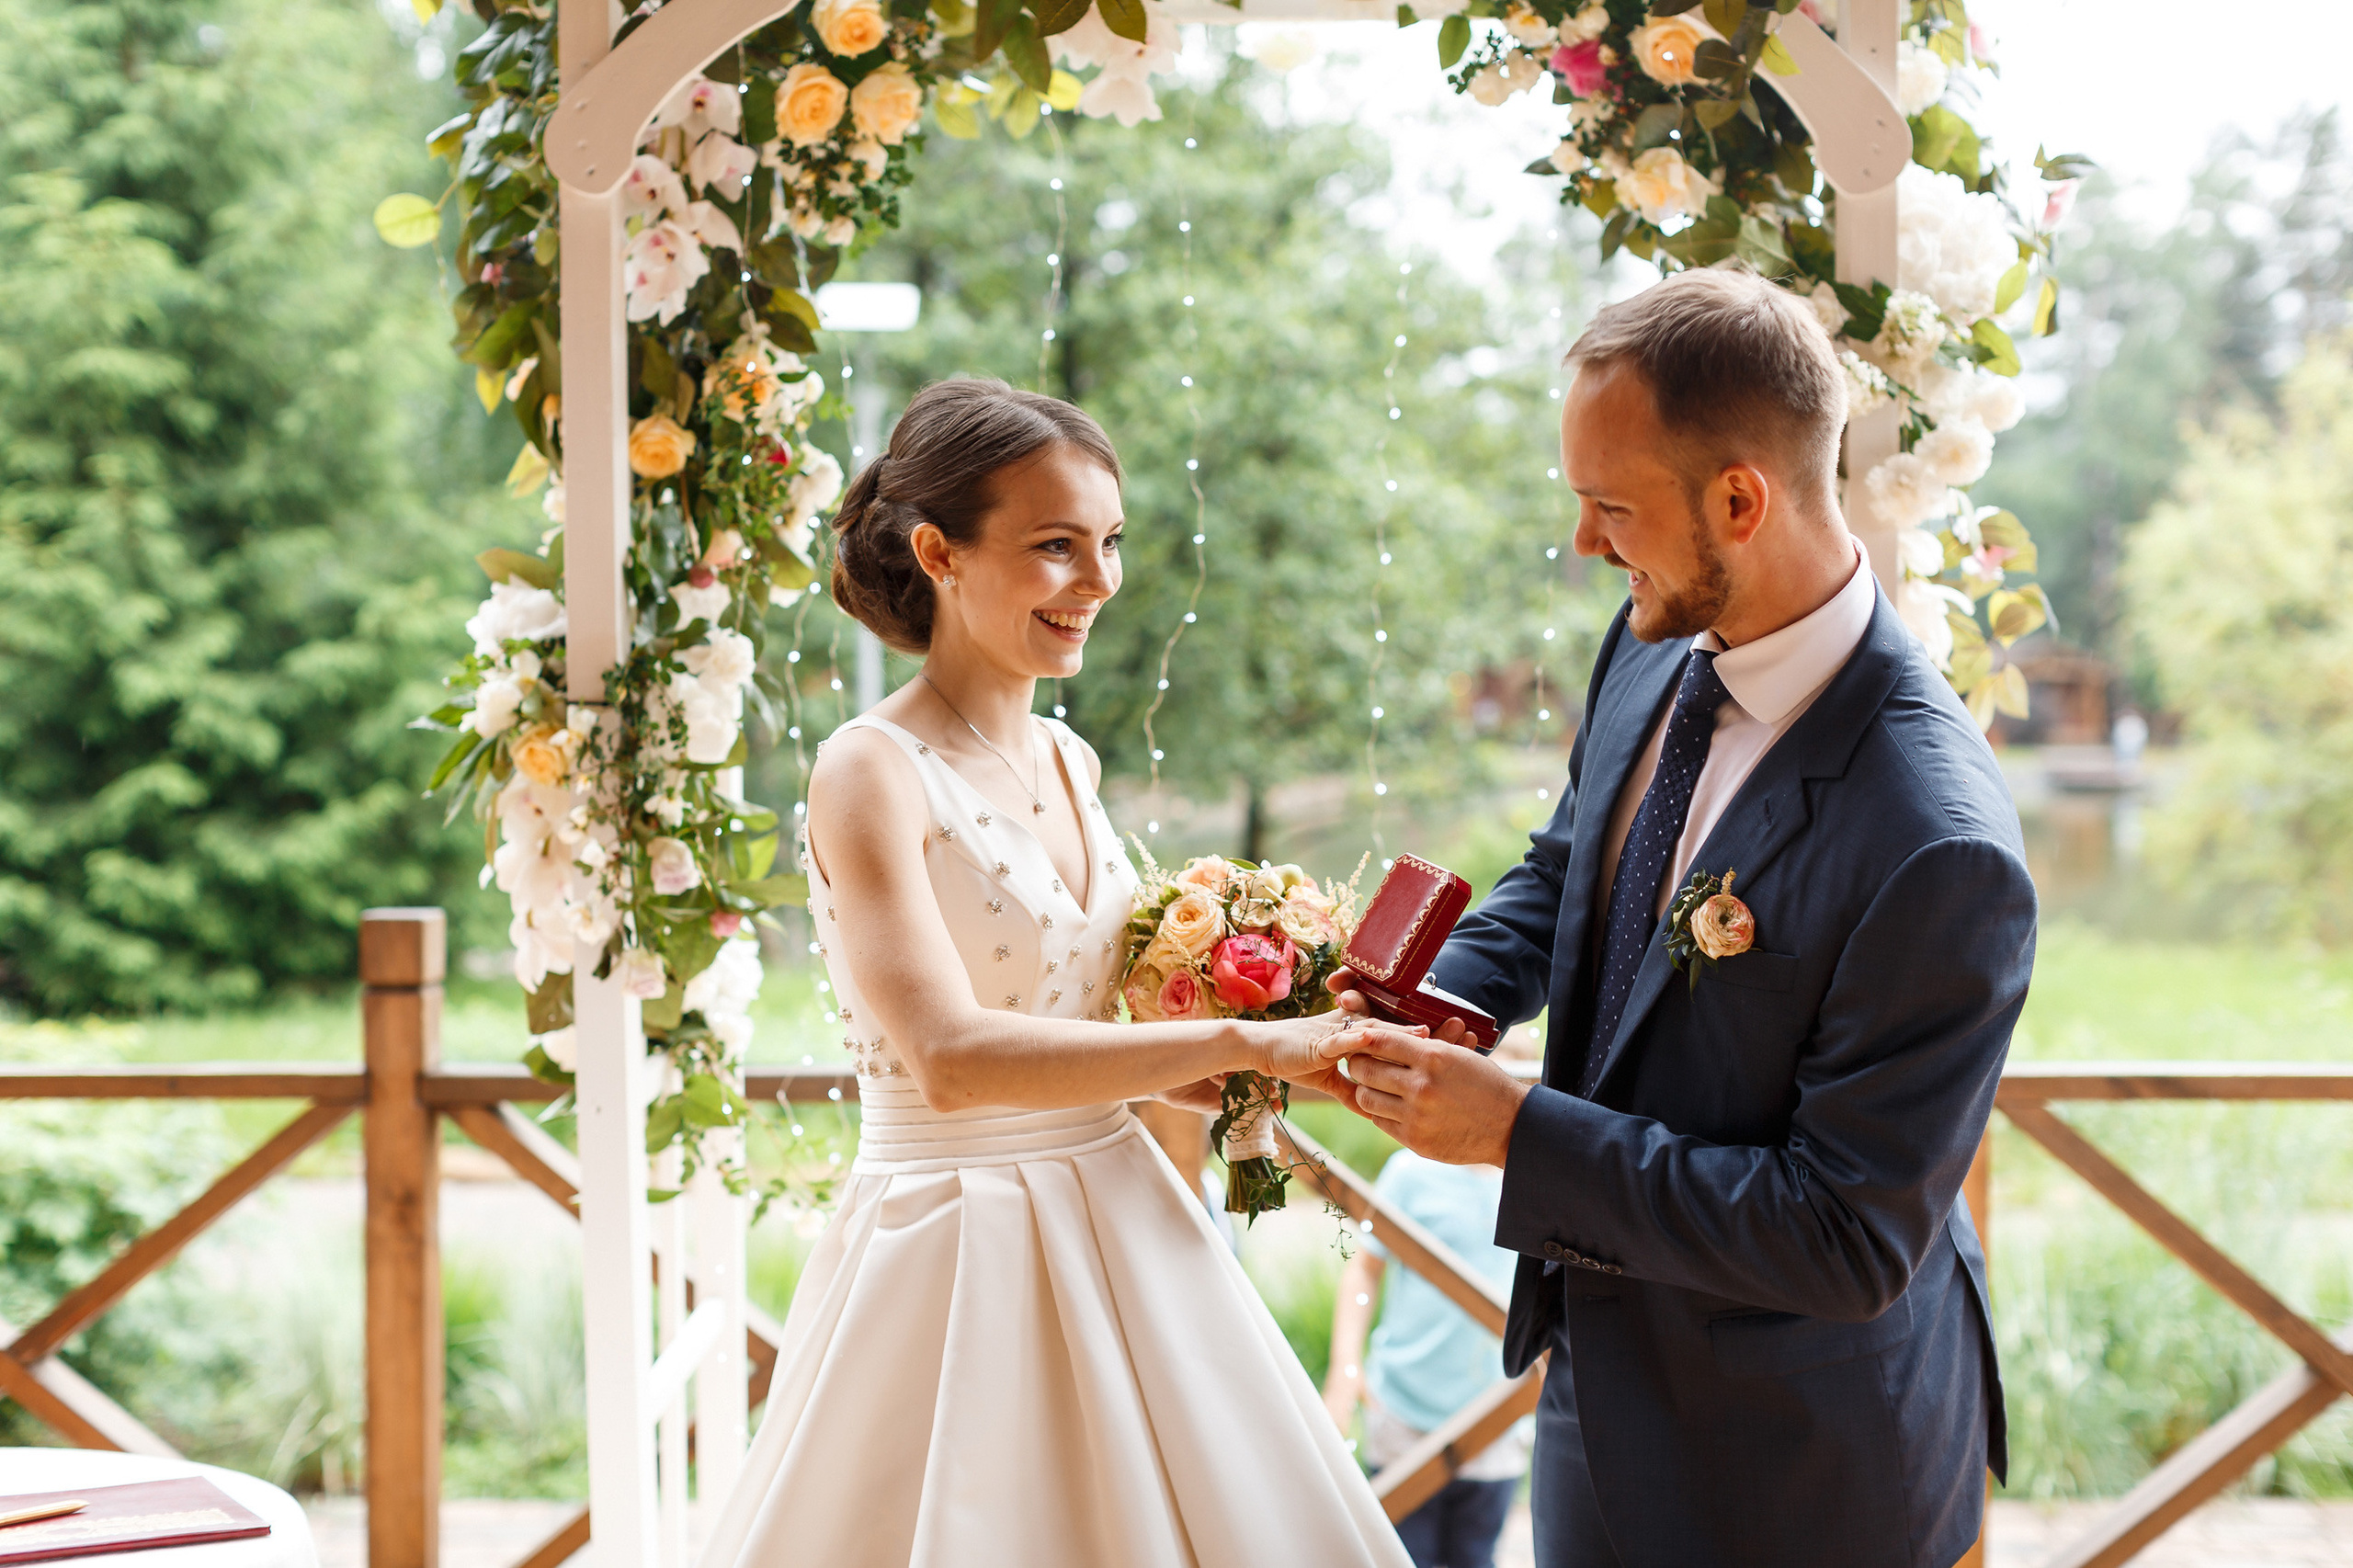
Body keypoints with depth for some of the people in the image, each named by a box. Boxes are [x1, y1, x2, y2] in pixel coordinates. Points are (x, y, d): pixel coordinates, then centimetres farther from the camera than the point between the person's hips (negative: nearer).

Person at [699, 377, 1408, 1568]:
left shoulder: (1066, 761, 8)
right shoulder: (872, 773, -14)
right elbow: (948, 1059, -27)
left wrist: (1189, 1079, 1)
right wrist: (1237, 1042, -25)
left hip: (1120, 1239, 7)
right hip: (960, 1273, -7)